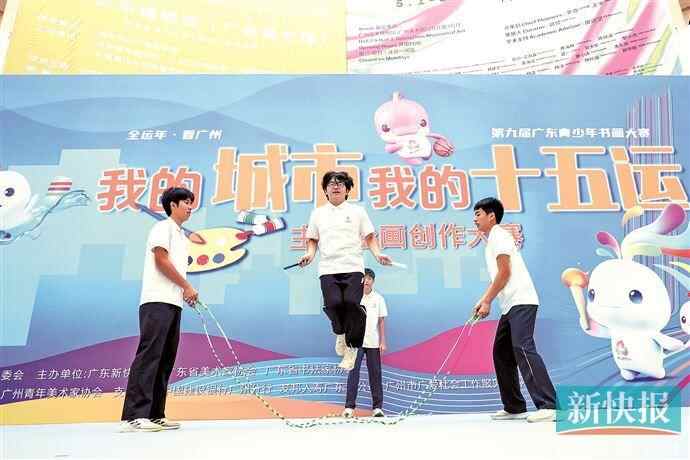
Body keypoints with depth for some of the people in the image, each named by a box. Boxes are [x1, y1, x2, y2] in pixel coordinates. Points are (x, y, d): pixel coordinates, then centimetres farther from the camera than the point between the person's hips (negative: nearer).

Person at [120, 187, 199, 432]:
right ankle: (133, 416, -12)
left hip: (174, 302, 9)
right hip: (158, 301, -9)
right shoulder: (163, 228, 0)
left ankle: (154, 415, 9)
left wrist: (186, 292, 8)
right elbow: (161, 260, -12)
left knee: (166, 358, 6)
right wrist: (187, 286, -10)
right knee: (149, 355, -13)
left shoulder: (181, 235, 25)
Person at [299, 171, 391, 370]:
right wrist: (310, 254, 2)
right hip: (328, 269, 1)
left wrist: (377, 254, -4)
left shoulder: (357, 211, 14)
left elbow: (370, 237, 12)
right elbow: (313, 239, 22)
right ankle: (340, 333, 15)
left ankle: (351, 349, 1)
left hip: (353, 267, -1)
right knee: (333, 303, -20)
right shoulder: (317, 213, 19)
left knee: (352, 302, -20)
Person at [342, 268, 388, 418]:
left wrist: (383, 342, 4)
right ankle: (349, 407, 1)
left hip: (374, 343, 1)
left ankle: (377, 407, 12)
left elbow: (381, 322, 8)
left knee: (375, 374, 5)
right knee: (353, 373, -4)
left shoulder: (378, 298, 6)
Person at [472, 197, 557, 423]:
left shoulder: (499, 235, -6)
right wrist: (483, 301, 15)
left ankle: (548, 406, -21)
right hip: (510, 306, 10)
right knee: (501, 353, 9)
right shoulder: (492, 240, 23)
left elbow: (504, 273, -14)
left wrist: (487, 301, -11)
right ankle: (514, 407, 14)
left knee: (523, 349, -20)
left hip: (520, 302, -10)